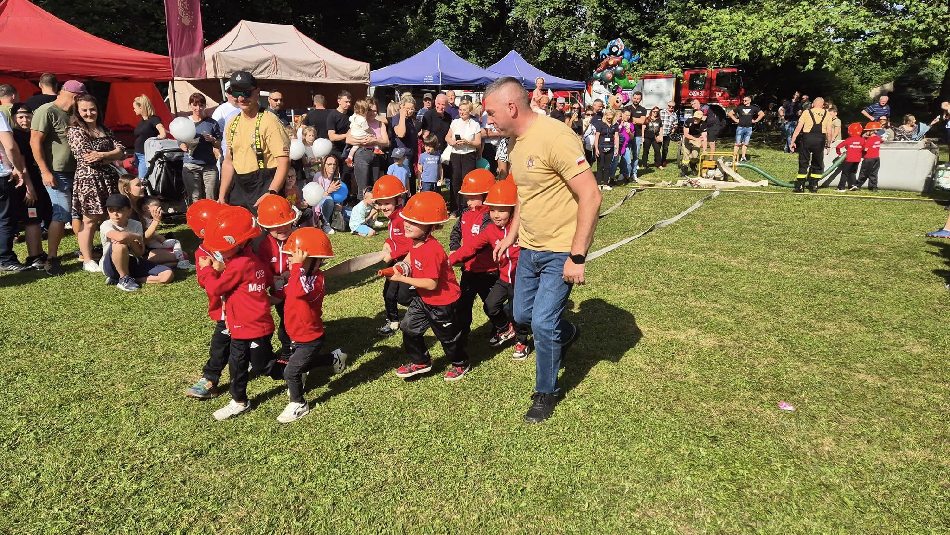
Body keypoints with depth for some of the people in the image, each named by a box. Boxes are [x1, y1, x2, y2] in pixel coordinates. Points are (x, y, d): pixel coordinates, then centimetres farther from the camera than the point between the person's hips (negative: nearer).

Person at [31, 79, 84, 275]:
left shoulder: (71, 115, 16)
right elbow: (35, 142, -14)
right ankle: (52, 260, -6)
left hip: (74, 172, 8)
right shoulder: (46, 111, -9)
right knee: (62, 214, -11)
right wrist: (45, 171, -19)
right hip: (57, 174, -8)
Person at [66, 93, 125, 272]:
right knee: (90, 221, -1)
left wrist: (101, 155, -13)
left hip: (109, 179, 6)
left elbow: (121, 150, 4)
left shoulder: (105, 130, 17)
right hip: (88, 179, -6)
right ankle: (87, 260, 8)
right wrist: (112, 157, -2)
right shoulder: (75, 131, -2)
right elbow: (87, 158, -12)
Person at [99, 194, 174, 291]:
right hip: (113, 266, -4)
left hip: (133, 263, 4)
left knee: (168, 275, -16)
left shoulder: (136, 225, -1)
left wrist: (130, 239, -24)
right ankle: (124, 278, -14)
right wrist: (137, 237, -18)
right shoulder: (106, 225, -12)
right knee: (120, 245, -38)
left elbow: (140, 253, -7)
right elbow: (120, 237, -38)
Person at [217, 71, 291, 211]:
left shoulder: (269, 121, -12)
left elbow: (284, 161, -18)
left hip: (264, 186, -7)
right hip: (239, 187, 7)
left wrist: (271, 193, -27)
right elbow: (228, 161, 18)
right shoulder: (232, 124, 10)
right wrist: (222, 195, 13)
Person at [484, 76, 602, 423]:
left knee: (542, 323, -6)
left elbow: (590, 197, -24)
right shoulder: (515, 142, 5)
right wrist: (512, 235, 16)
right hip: (529, 247, 8)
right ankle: (566, 333, 48)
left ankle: (546, 393, 18)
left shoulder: (555, 137, -22)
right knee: (522, 315, 17)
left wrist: (577, 257, -23)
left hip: (561, 251, -8)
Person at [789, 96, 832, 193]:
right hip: (820, 140, 1)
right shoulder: (827, 114, 9)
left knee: (803, 163, 6)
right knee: (817, 164, 15)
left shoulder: (807, 112, 5)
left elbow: (798, 128, -2)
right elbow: (829, 132, 7)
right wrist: (828, 145, 16)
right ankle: (814, 186, 15)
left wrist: (793, 141, 2)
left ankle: (800, 186, 4)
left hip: (807, 138, -1)